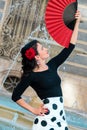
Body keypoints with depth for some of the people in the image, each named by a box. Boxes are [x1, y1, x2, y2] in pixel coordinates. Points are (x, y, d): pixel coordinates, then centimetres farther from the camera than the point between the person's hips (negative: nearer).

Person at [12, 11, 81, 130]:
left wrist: (77, 22, 11)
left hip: (60, 113, 6)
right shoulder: (30, 75, -5)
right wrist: (34, 110, -4)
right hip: (47, 116, -6)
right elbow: (15, 96, 0)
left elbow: (70, 46, 12)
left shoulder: (52, 65, 10)